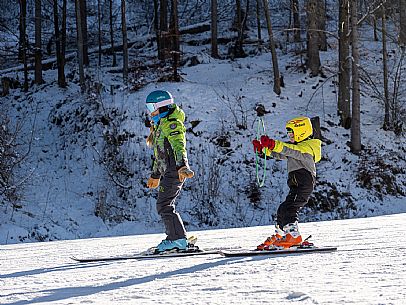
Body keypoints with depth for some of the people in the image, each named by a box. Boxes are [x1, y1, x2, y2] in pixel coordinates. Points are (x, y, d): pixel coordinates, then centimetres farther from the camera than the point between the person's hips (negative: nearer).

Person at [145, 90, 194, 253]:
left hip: (174, 171, -10)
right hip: (168, 172, 10)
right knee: (165, 205, 10)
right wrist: (155, 175, 34)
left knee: (163, 205, -13)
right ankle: (175, 237, 14)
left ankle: (178, 239, -14)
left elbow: (179, 146, -26)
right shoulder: (160, 124, 21)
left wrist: (182, 167, -41)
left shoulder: (171, 123, -11)